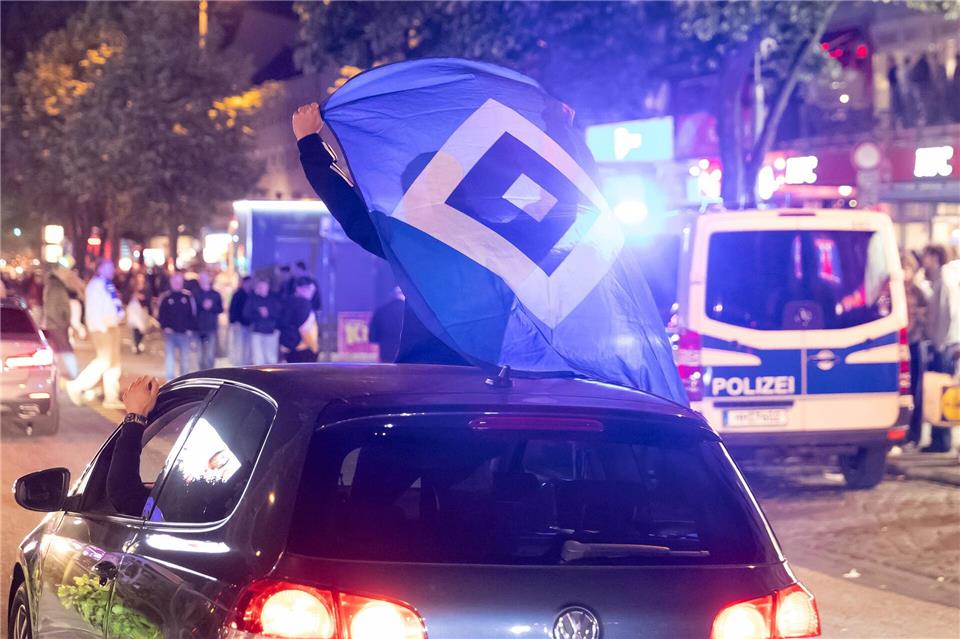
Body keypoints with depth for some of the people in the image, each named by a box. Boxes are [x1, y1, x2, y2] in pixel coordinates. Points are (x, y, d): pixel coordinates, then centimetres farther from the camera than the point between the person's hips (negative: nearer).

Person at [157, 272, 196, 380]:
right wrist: (165, 326, -9)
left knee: (185, 358, 7)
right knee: (169, 357, -4)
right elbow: (160, 314, 4)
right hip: (170, 332, -1)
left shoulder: (188, 297, 3)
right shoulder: (165, 298, 2)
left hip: (185, 333, 1)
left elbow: (193, 314, 5)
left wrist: (190, 329, -3)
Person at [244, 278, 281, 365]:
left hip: (271, 331, 1)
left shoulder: (273, 300, 5)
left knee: (272, 358, 3)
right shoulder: (252, 299, 4)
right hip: (257, 331, -1)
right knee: (258, 359, -8)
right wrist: (259, 314, -14)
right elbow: (246, 314, -3)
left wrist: (268, 312, -17)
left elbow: (278, 314, -1)